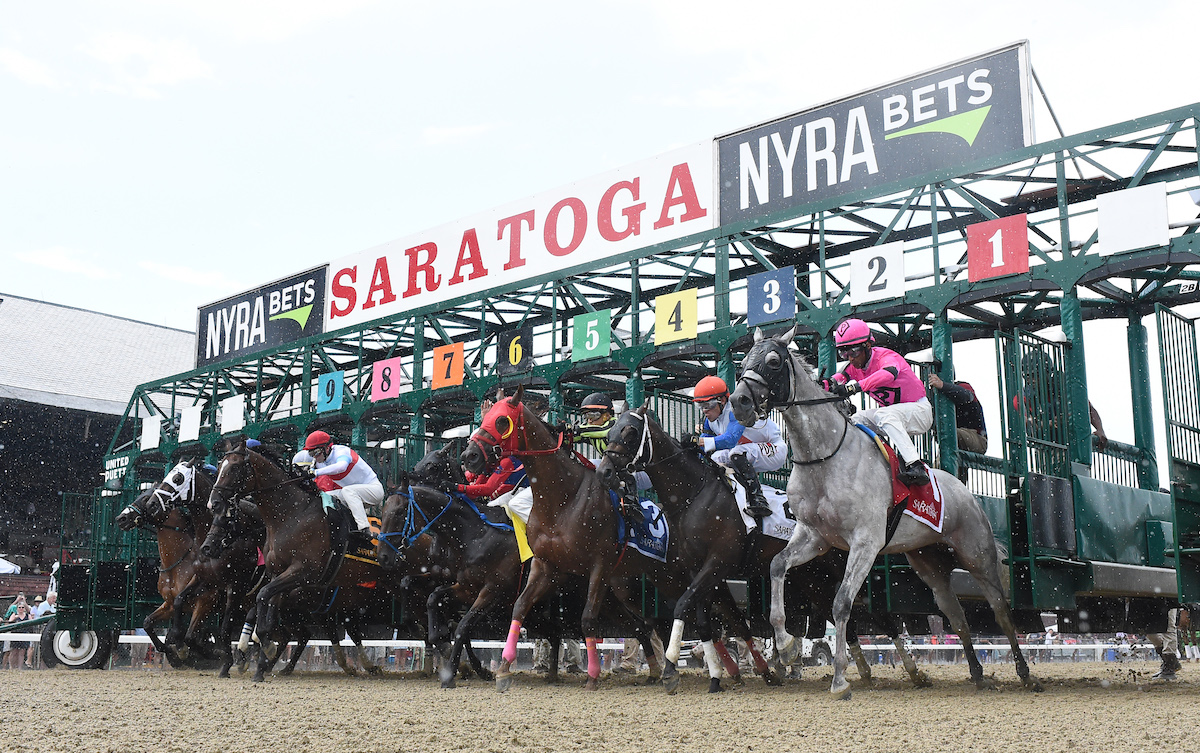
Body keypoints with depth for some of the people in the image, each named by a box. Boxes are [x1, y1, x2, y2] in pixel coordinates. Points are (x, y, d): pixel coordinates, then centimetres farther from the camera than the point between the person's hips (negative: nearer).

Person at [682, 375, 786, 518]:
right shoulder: (710, 419, 1)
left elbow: (730, 439, -39)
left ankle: (758, 501, -33)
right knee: (716, 458, -6)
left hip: (775, 449, -9)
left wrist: (698, 440, -46)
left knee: (737, 453, -33)